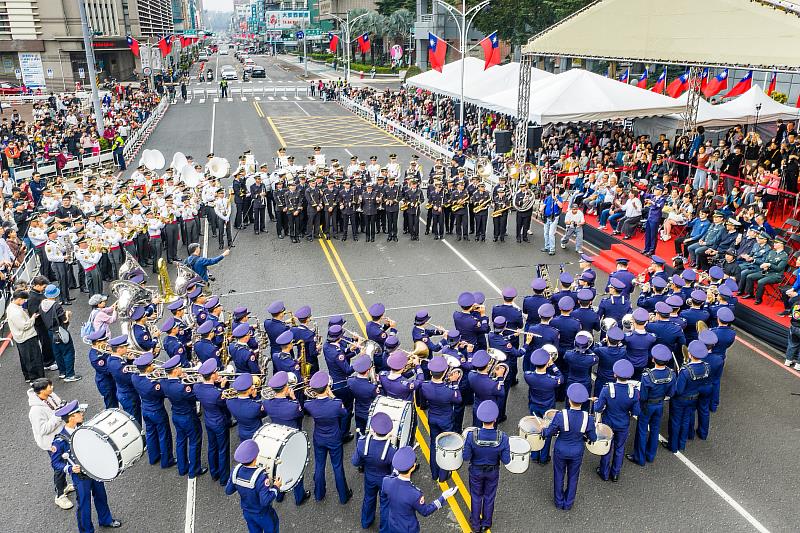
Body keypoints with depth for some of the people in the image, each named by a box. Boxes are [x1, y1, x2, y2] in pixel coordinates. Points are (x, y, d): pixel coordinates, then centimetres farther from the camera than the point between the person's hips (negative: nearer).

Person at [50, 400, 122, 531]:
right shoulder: (60, 440, -24)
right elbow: (55, 462, -14)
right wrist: (70, 469, -29)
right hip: (80, 476, -6)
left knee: (101, 496, 24)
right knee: (84, 504, 12)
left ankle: (106, 520, 47)